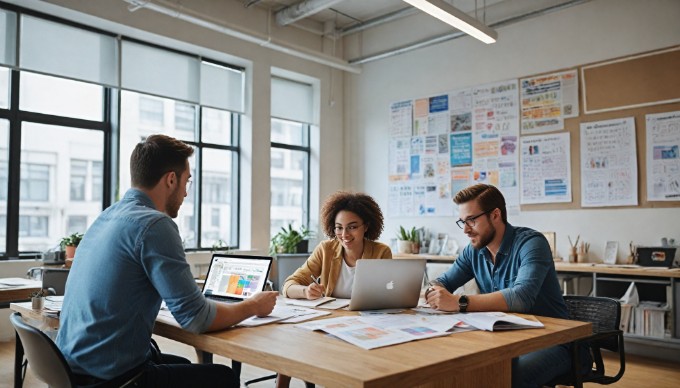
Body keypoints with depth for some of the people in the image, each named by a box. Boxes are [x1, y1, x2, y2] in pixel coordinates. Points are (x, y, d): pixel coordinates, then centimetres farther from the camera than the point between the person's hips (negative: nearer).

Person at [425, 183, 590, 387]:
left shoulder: (531, 242, -17)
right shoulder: (474, 250, 3)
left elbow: (522, 296, -33)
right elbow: (443, 282, 10)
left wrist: (459, 303, -38)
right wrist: (433, 292, -16)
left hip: (549, 340, -5)